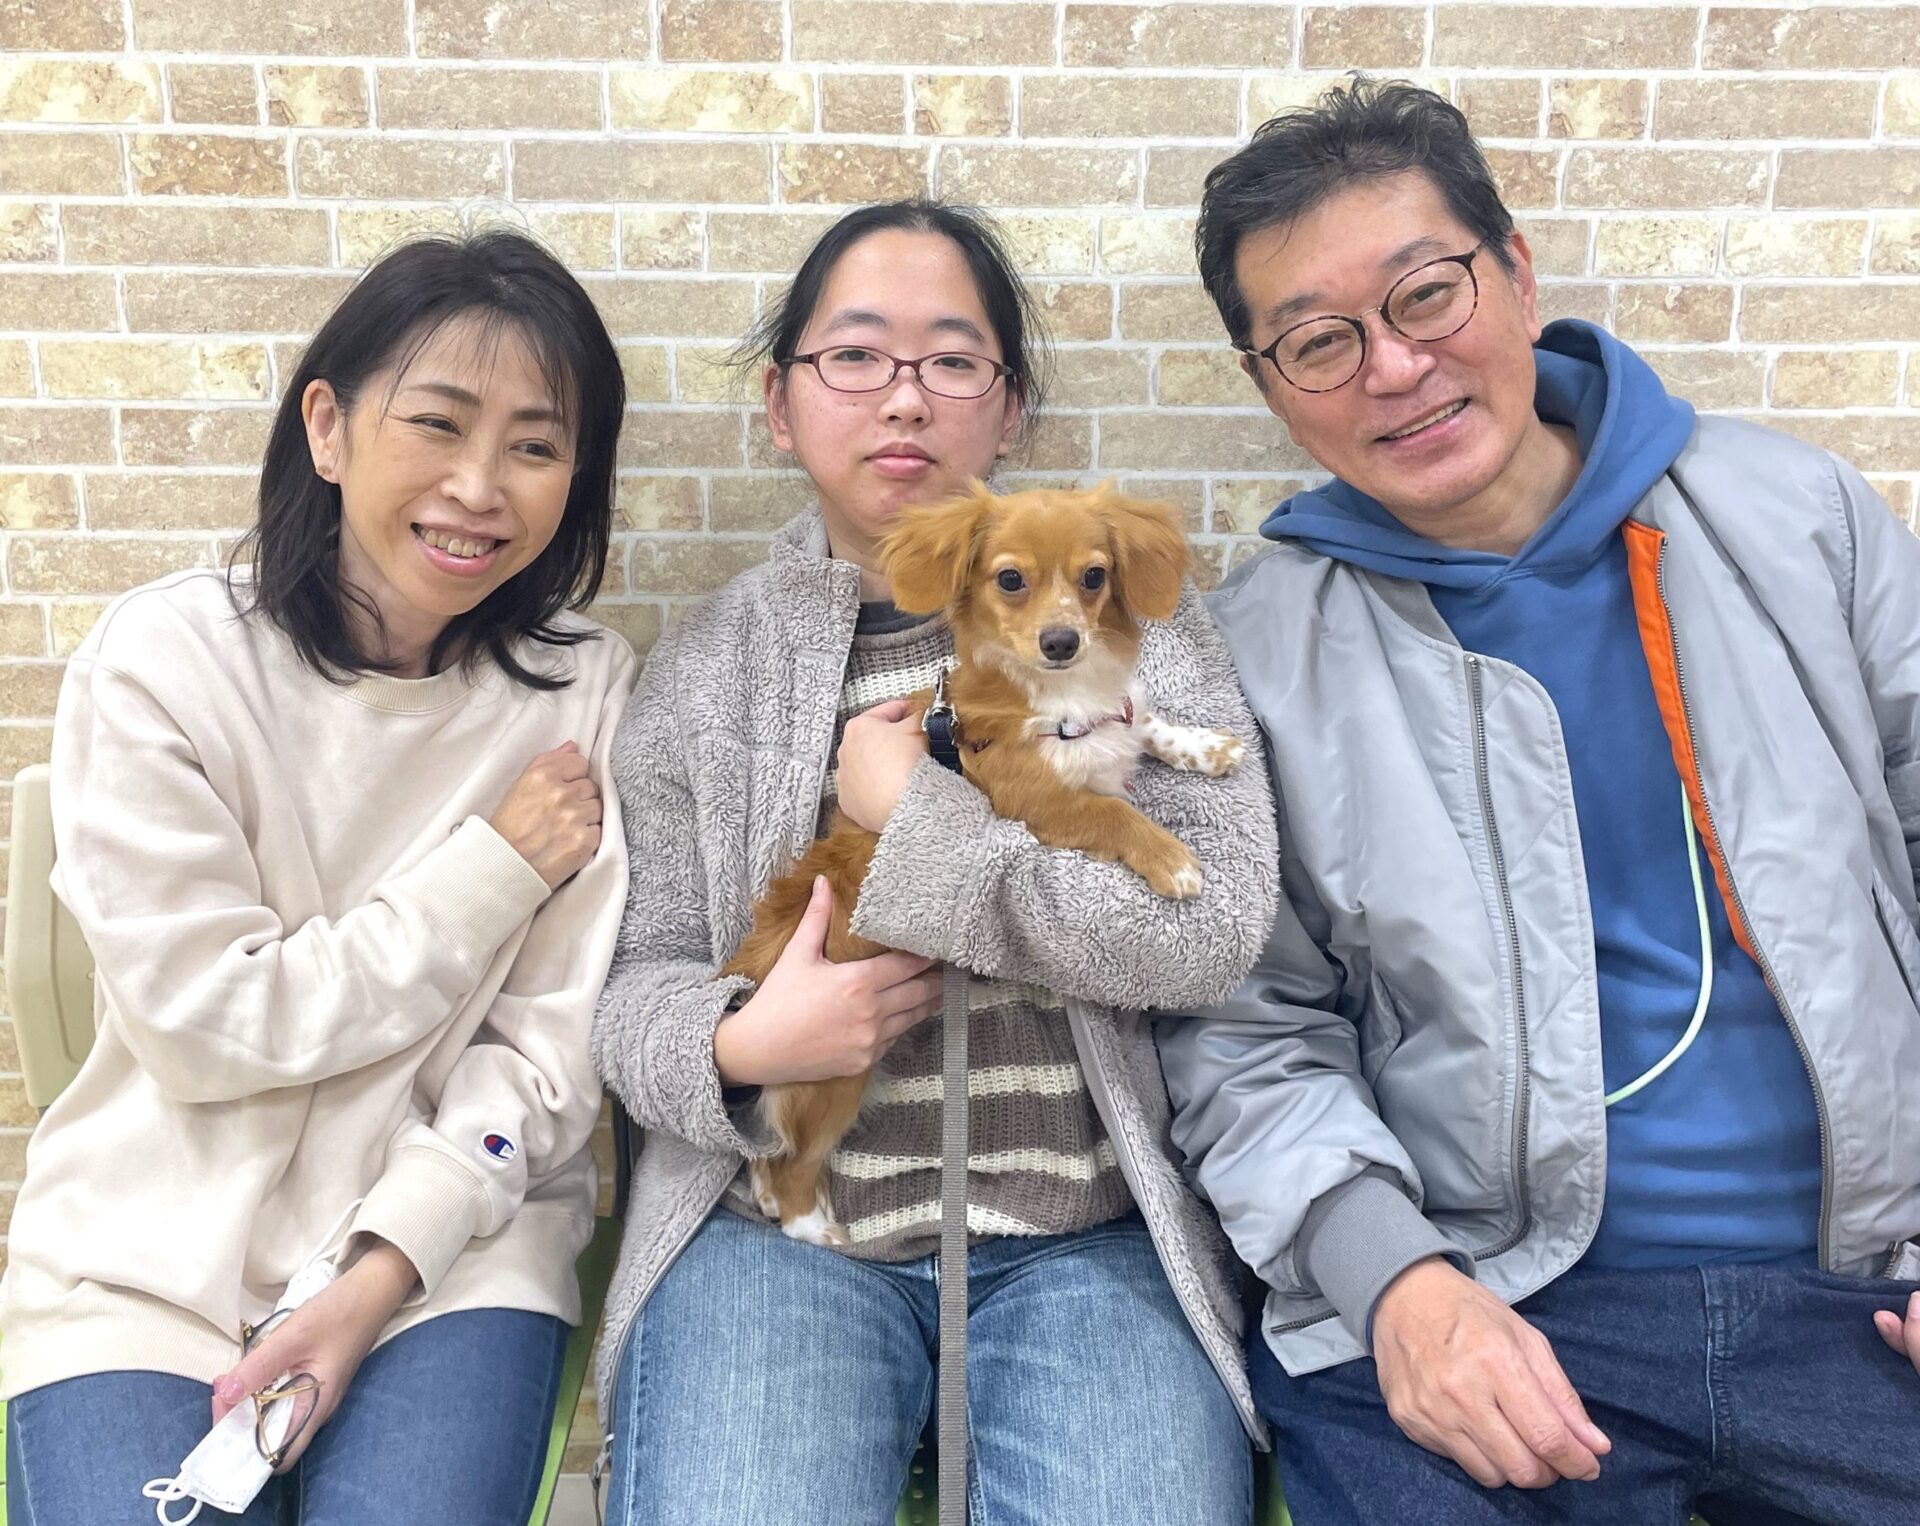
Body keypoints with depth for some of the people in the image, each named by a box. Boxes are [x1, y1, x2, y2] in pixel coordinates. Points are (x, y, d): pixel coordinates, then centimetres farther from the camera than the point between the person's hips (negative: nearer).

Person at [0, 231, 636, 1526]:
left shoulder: (586, 688, -5)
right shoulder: (164, 661, -9)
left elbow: (552, 1040, -6)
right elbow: (204, 1021, -12)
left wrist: (382, 1274, -16)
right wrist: (496, 869, -12)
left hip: (454, 1237, 1)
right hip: (151, 1260, 0)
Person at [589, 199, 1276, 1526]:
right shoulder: (706, 666, 7)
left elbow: (1216, 929, -9)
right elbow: (639, 981, 8)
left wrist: (919, 822, -13)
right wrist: (733, 1045, -14)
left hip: (1095, 1232, 0)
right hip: (777, 1227, 1)